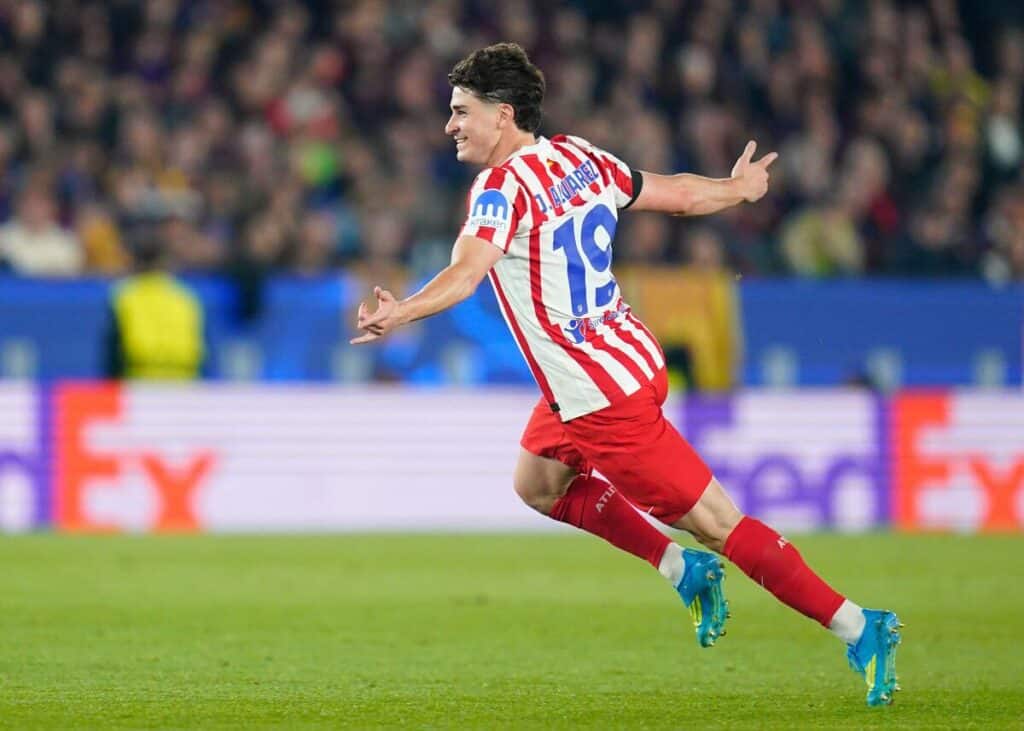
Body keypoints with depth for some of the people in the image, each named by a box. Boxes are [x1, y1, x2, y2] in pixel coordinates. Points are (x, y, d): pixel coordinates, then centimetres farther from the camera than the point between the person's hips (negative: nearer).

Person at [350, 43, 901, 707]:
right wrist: (740, 188, 36)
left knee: (719, 524, -5)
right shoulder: (580, 158, 5)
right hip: (632, 357, 9)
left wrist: (399, 314, -52)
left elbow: (466, 274, -37)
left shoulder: (503, 186, -19)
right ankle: (685, 569, 23)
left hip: (602, 398, -9)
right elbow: (679, 194, 16)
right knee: (539, 485, 26)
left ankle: (859, 627, -3)